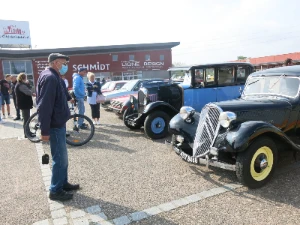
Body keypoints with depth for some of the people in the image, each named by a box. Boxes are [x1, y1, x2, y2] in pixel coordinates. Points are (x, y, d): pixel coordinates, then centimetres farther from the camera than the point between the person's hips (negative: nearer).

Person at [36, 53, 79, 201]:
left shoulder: (55, 77, 14)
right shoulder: (49, 78, -20)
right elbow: (44, 106, -25)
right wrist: (45, 130, -25)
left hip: (59, 124, 10)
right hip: (55, 126, -10)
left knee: (62, 157, 18)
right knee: (60, 158, -1)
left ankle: (63, 183, 31)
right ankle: (55, 191, 12)